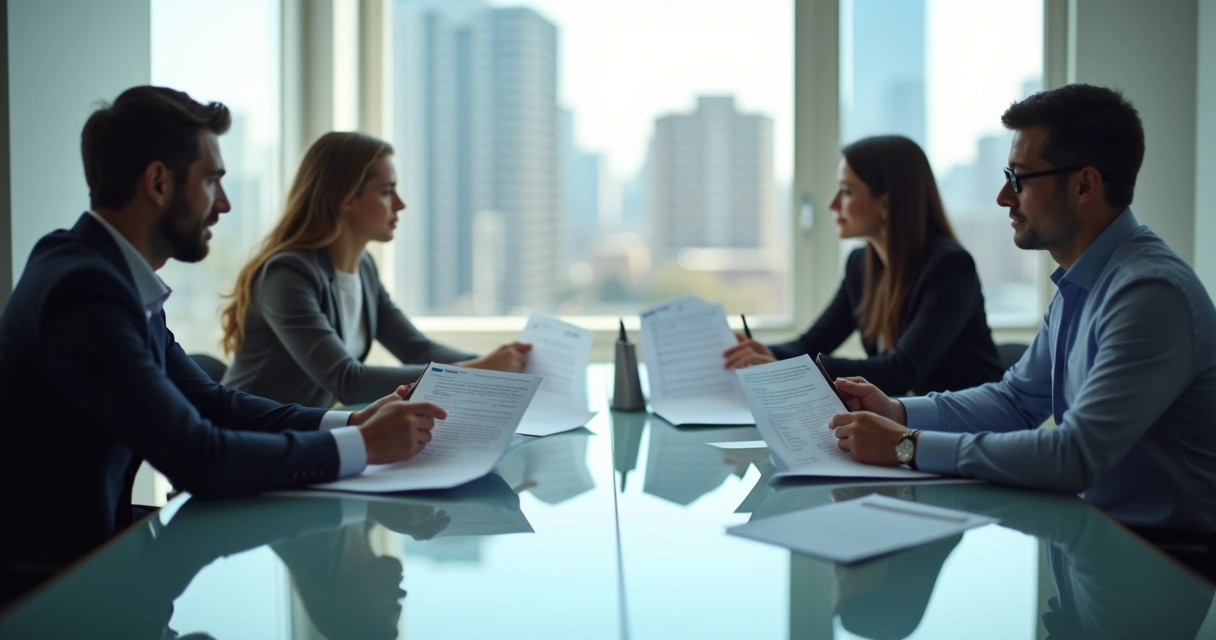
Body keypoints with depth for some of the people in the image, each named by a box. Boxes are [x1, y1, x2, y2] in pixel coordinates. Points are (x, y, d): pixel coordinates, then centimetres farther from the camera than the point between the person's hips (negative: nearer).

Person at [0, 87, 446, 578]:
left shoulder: (114, 275, 4)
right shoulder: (83, 289, -23)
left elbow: (210, 402, 9)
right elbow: (199, 459, -25)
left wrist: (349, 422, -2)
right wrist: (362, 446, -16)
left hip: (92, 541, 8)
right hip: (46, 578, -8)